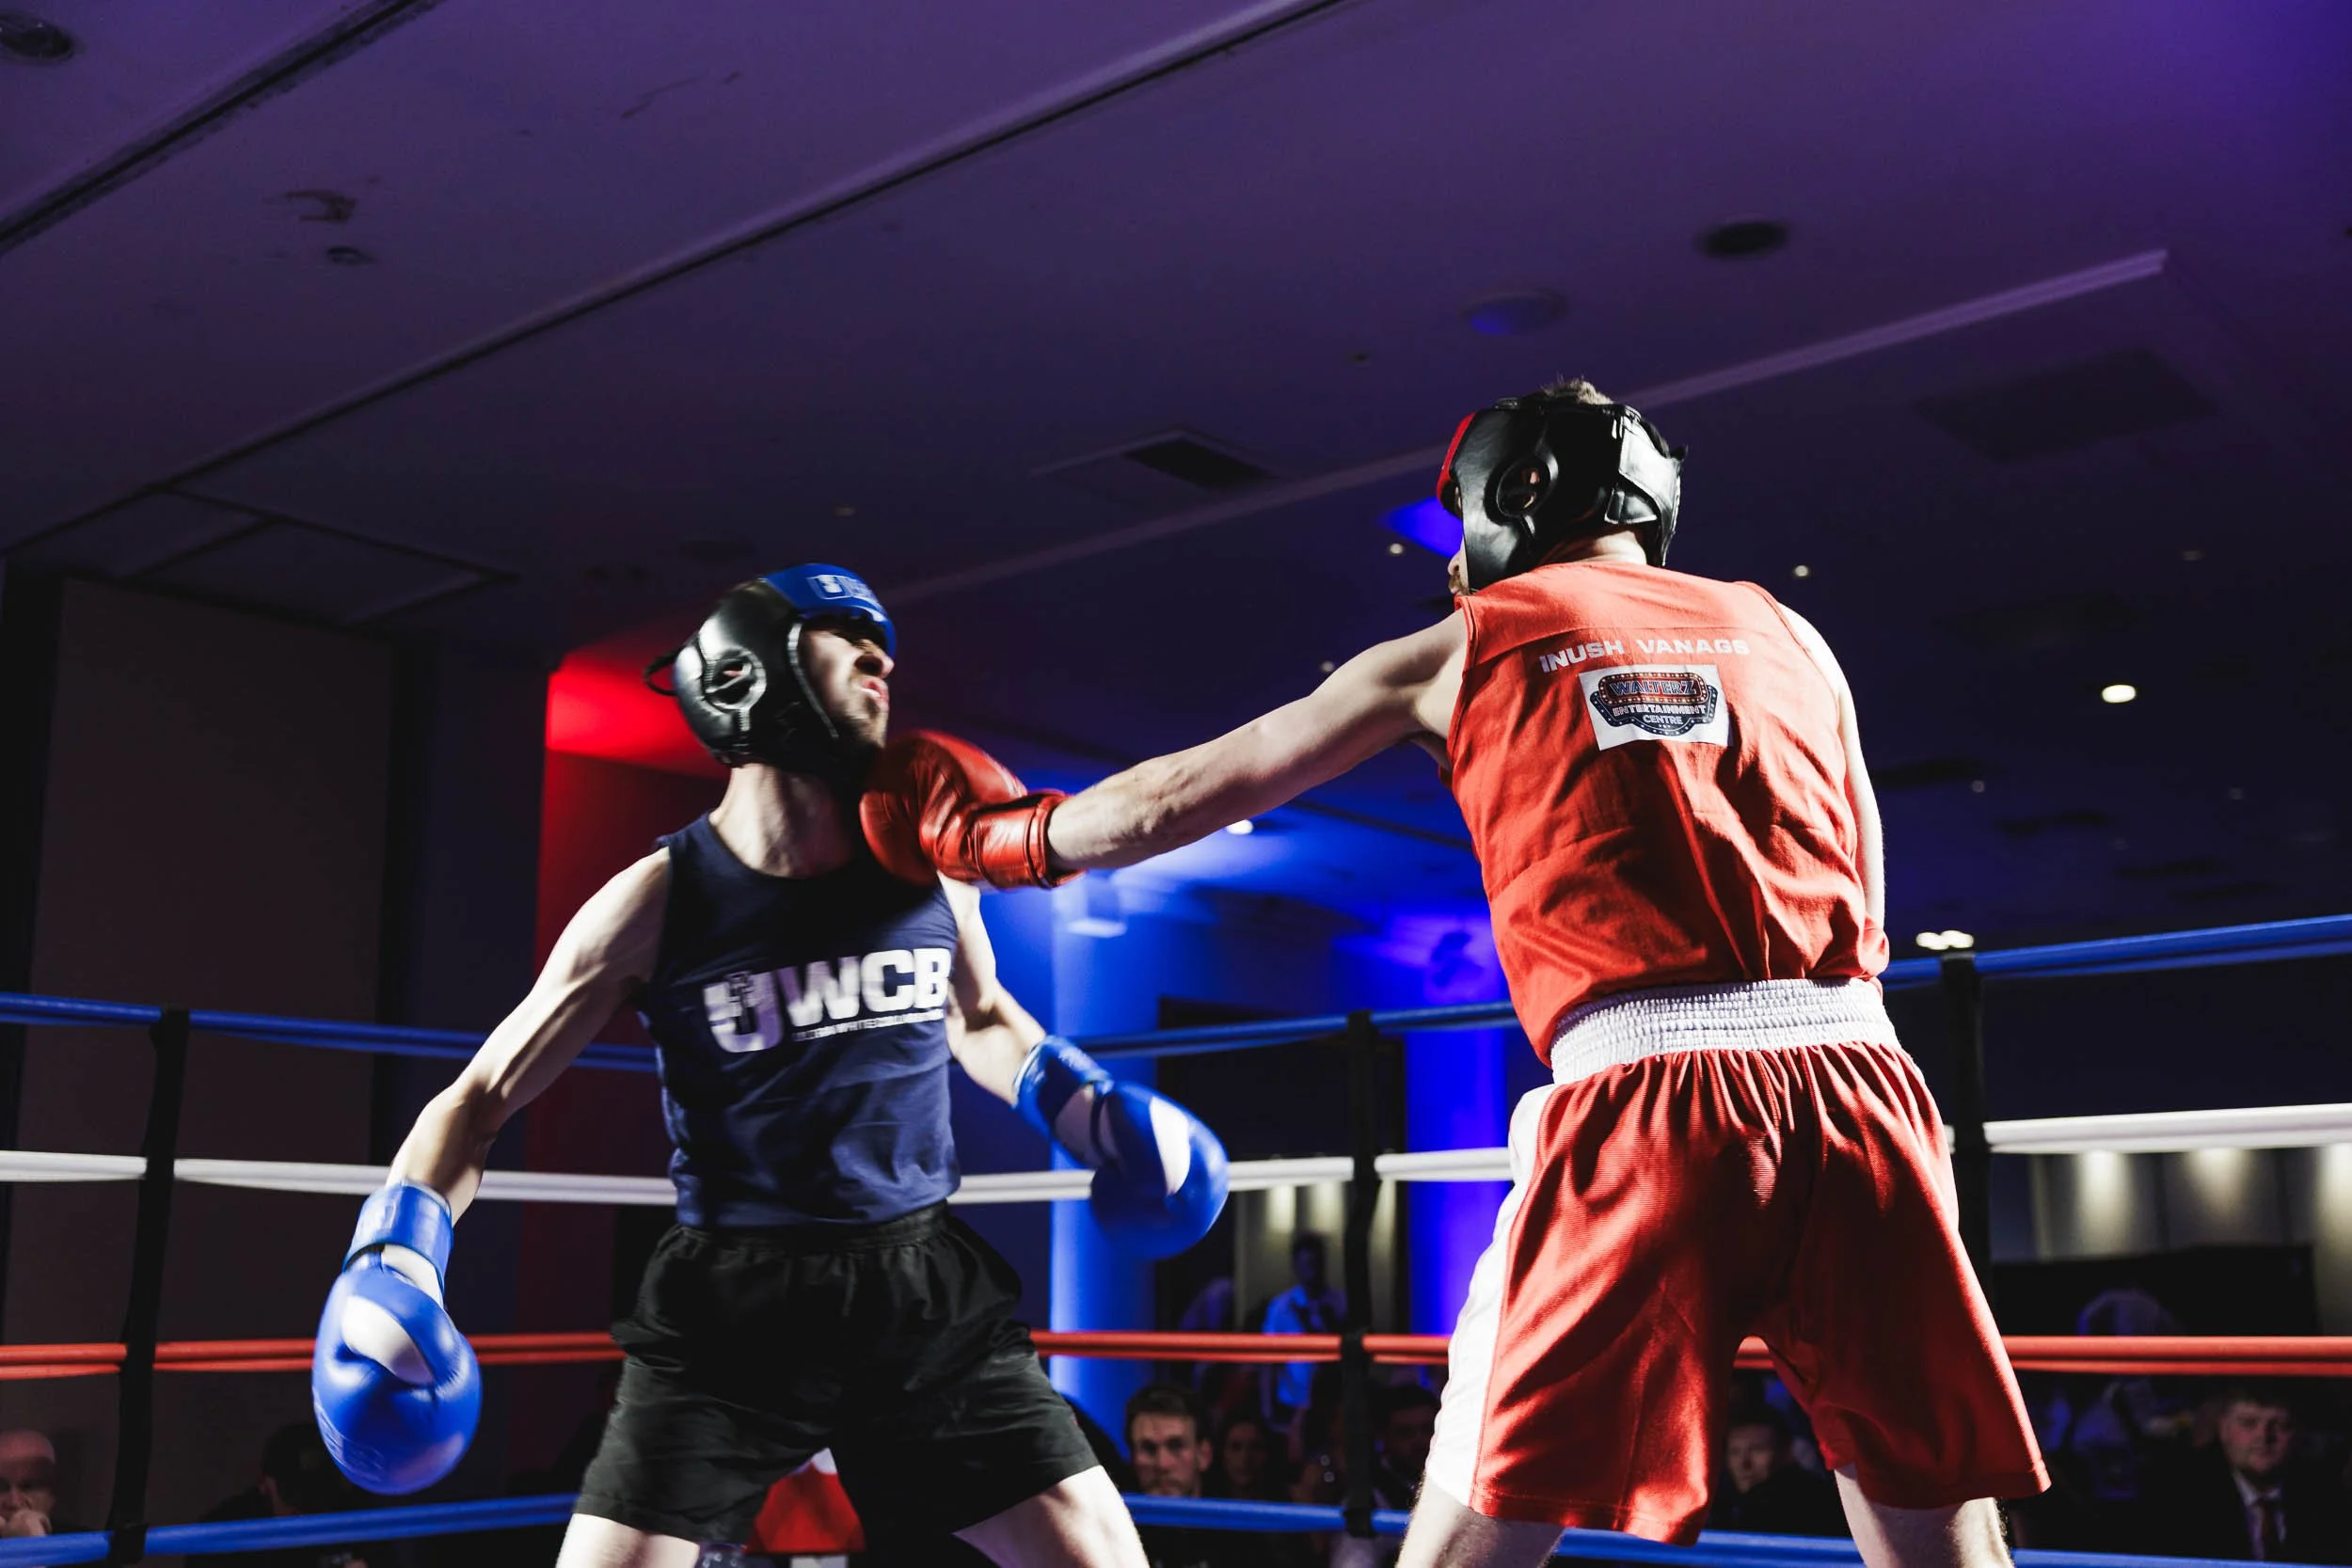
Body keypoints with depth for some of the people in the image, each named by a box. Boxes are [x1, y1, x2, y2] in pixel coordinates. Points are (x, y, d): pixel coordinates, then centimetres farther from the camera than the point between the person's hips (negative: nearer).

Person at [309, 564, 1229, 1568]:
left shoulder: (924, 854, 1)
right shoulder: (660, 900, -9)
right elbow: (478, 1099, -1)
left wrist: (1087, 1109, 6)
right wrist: (392, 1265, -15)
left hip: (923, 1286, 3)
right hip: (731, 1303, -2)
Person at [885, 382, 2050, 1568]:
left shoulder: (1467, 648, 13)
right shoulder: (1787, 635, 21)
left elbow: (1190, 793, 20)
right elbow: (1864, 911, 19)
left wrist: (998, 837, 34)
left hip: (1639, 1086, -3)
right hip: (1853, 1070, 3)